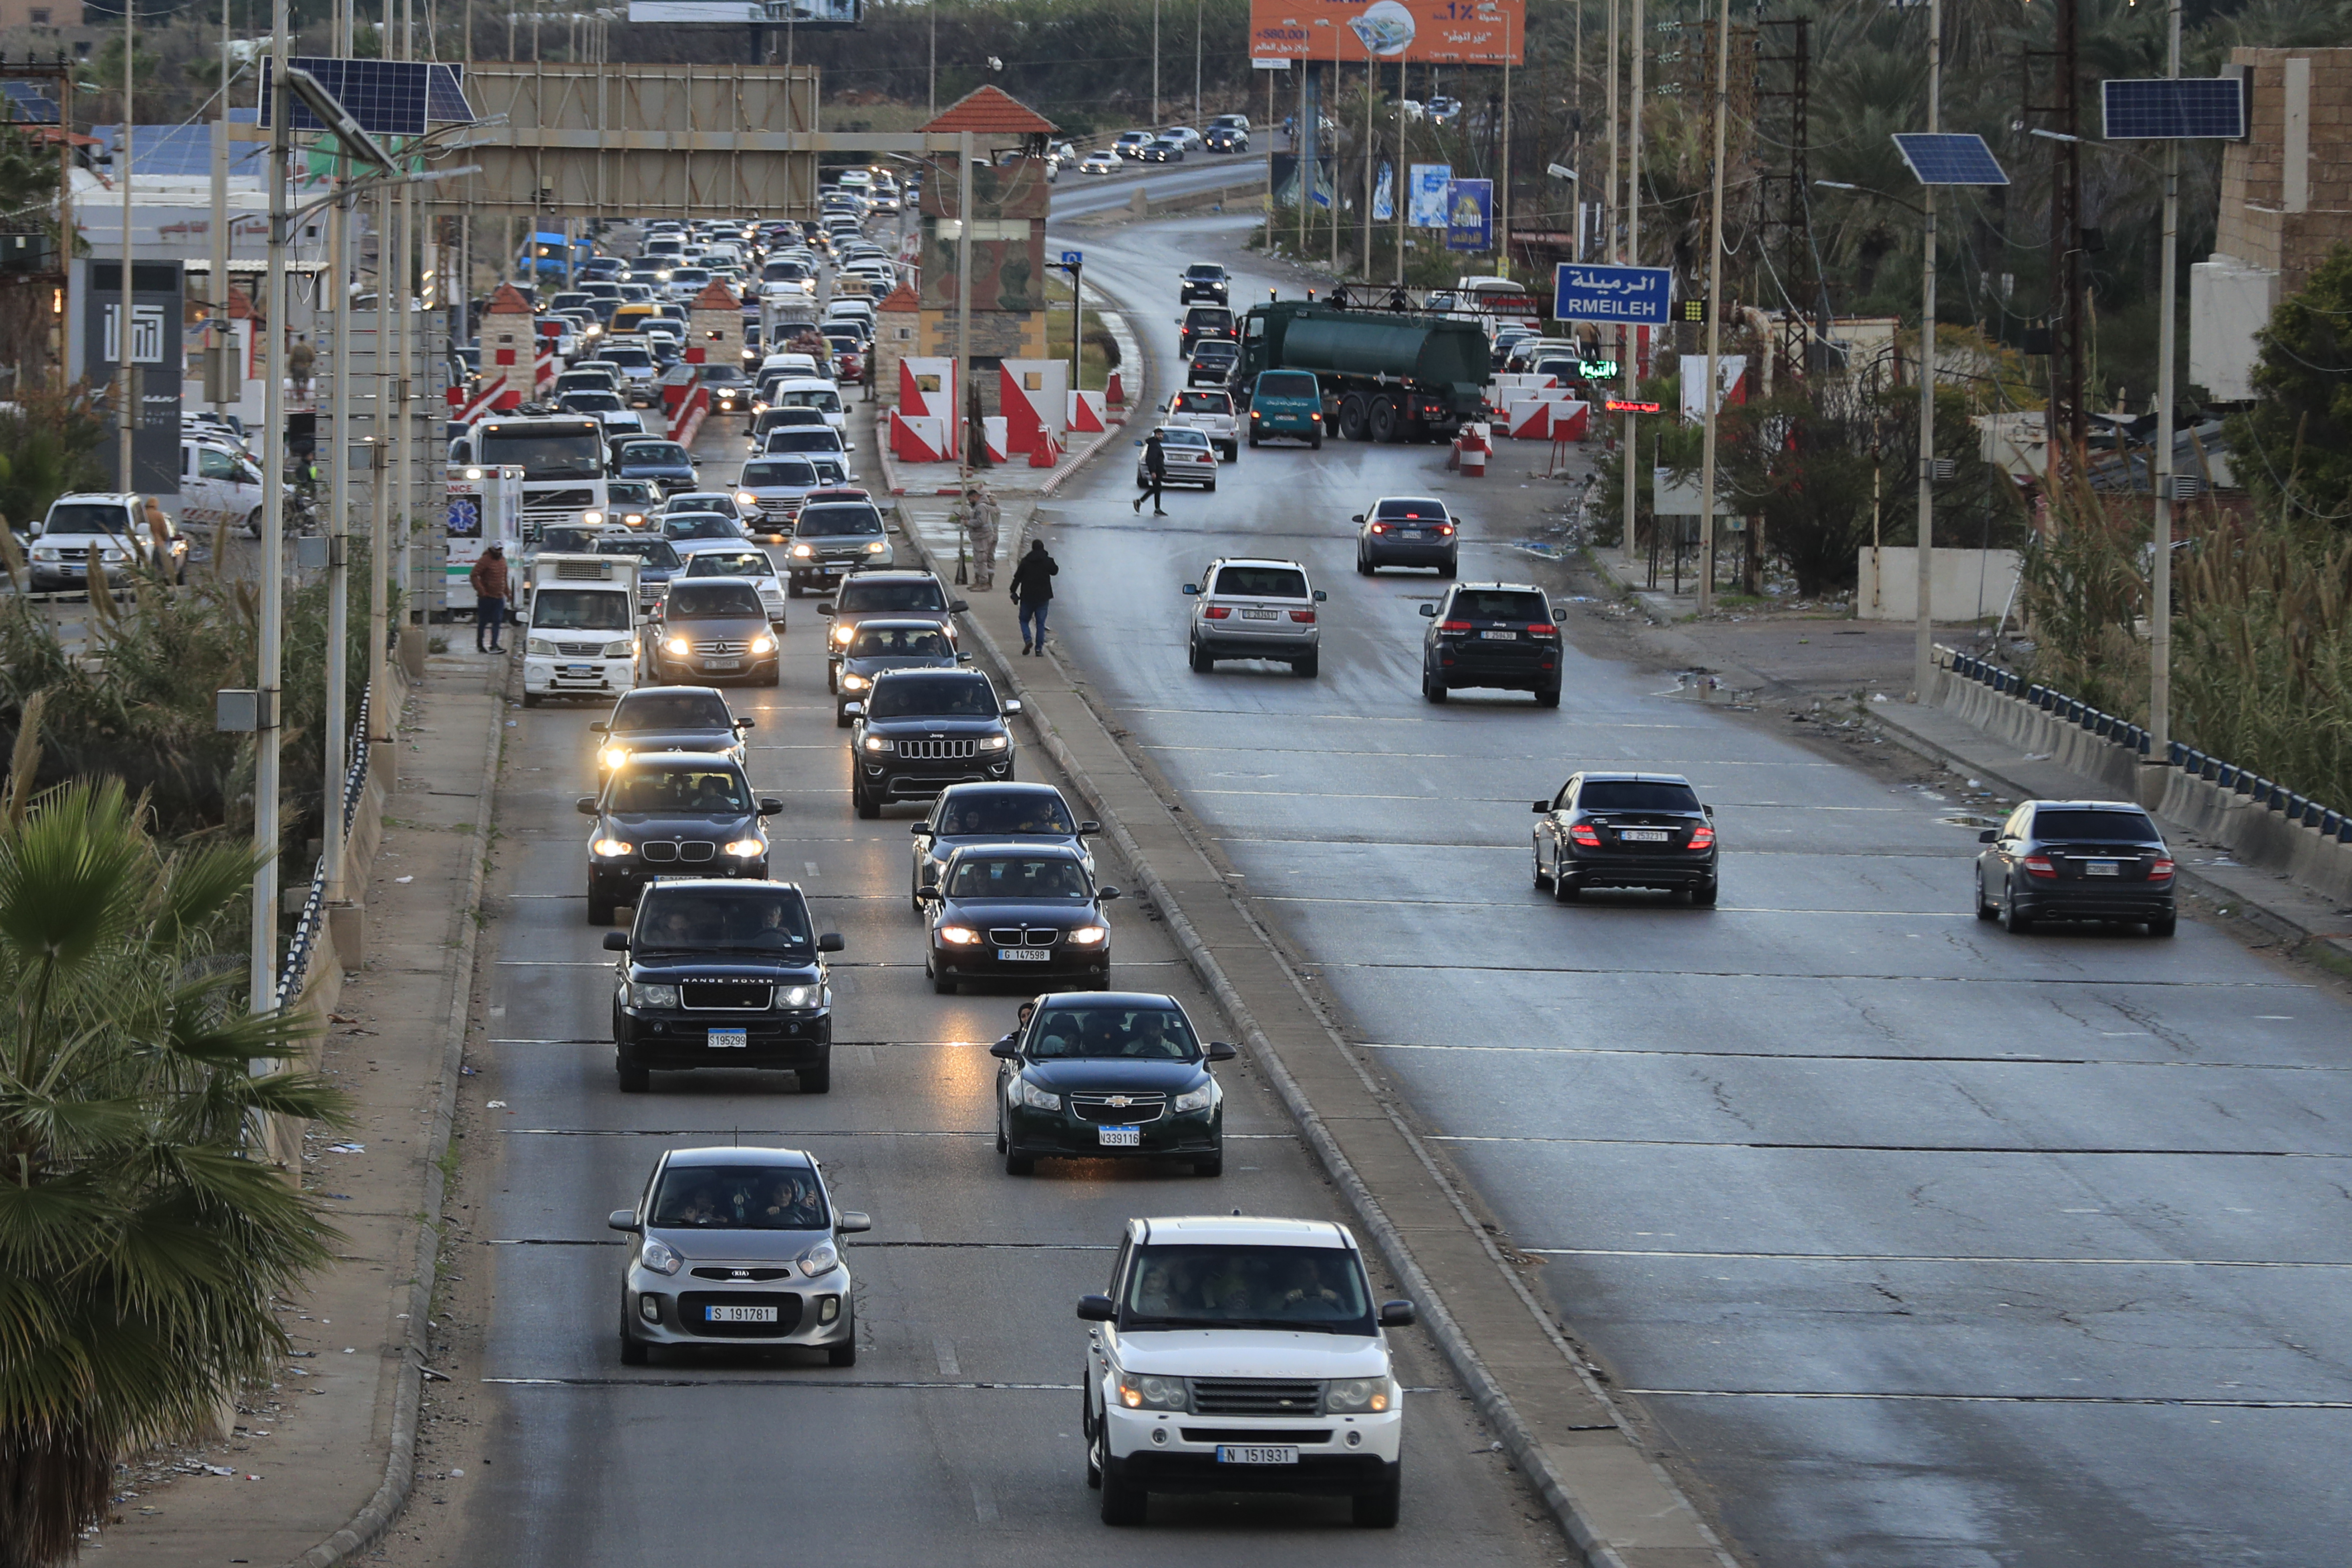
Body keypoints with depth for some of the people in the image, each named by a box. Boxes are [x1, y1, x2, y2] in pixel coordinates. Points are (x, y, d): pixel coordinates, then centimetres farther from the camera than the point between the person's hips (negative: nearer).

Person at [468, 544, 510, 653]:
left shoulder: (503, 560, 11)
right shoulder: (485, 560, -10)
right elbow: (473, 576, -14)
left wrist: (507, 592, 20)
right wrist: (481, 590, -20)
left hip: (499, 597, 6)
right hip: (486, 598, -6)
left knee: (497, 622, -4)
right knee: (483, 622, 5)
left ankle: (494, 646, -8)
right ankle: (480, 645, 18)